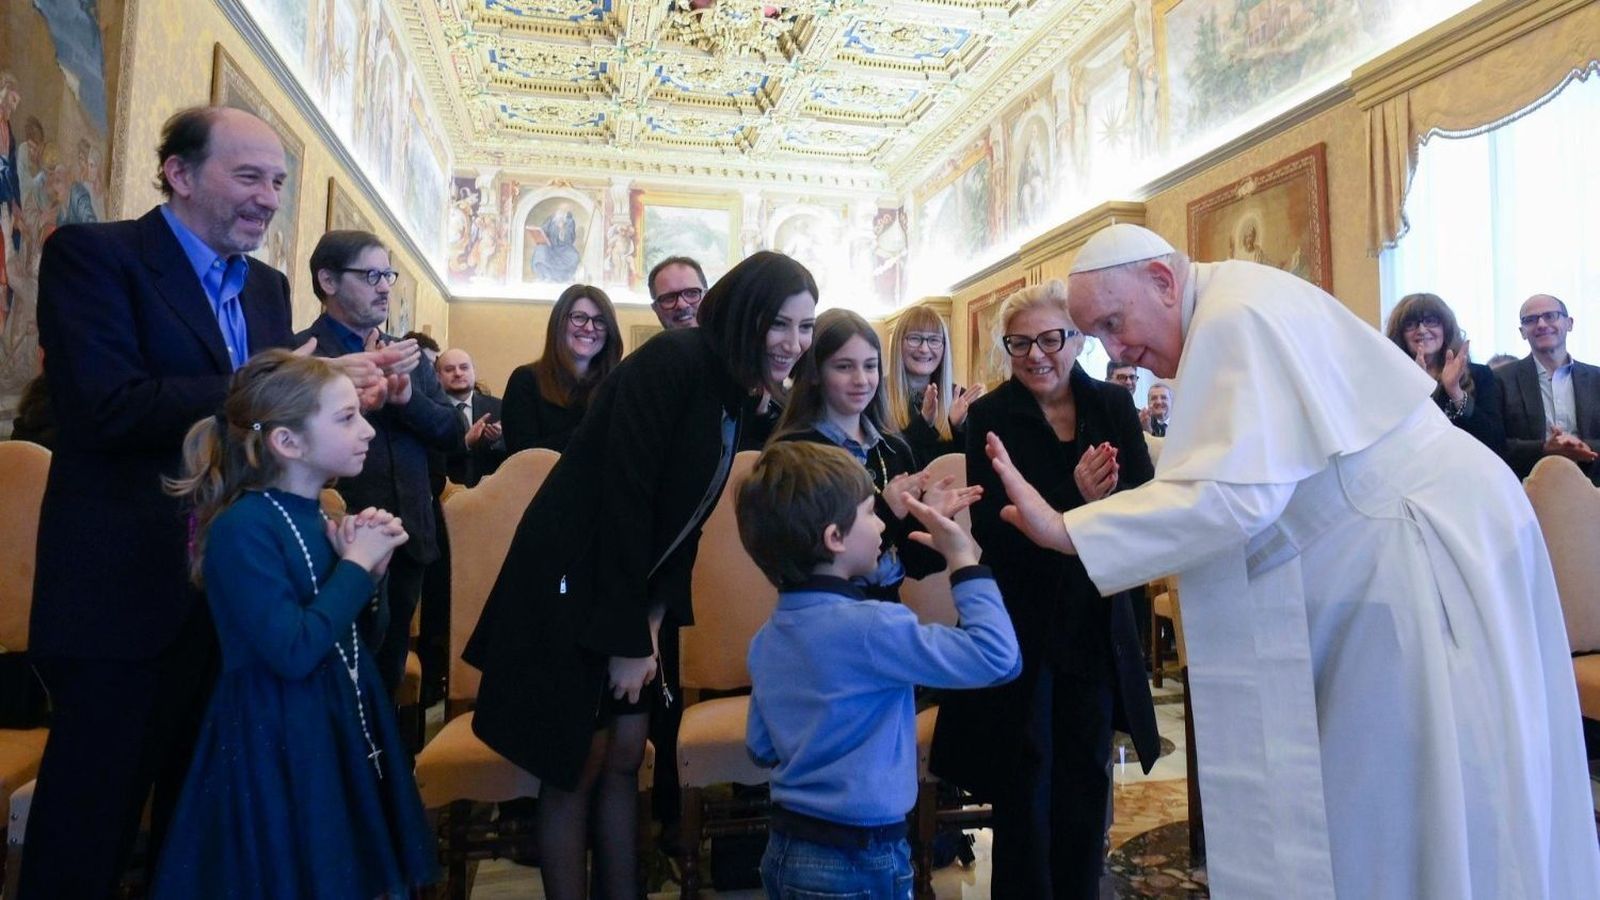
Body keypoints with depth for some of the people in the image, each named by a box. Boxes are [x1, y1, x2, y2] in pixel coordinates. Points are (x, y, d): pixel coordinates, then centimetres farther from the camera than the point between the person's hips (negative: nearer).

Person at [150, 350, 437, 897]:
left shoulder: (318, 515, 6)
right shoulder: (241, 528, -19)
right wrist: (356, 565, -17)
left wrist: (371, 567, -4)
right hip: (277, 740, -8)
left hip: (341, 723, 8)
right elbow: (294, 652, -26)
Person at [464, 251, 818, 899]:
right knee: (577, 765, 4)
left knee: (625, 758, 12)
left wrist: (653, 620, -3)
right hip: (570, 580, -8)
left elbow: (684, 516, 7)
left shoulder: (739, 395, 6)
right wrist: (627, 638, -20)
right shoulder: (672, 362, -19)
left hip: (637, 587, 8)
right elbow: (623, 497, -23)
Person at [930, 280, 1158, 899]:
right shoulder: (989, 417, -7)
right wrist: (1074, 499, -29)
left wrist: (1105, 496, -25)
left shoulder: (1112, 404, 3)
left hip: (1095, 621, 4)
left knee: (1086, 778, 14)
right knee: (1025, 783, 4)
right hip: (1019, 626, -3)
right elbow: (990, 528, -16)